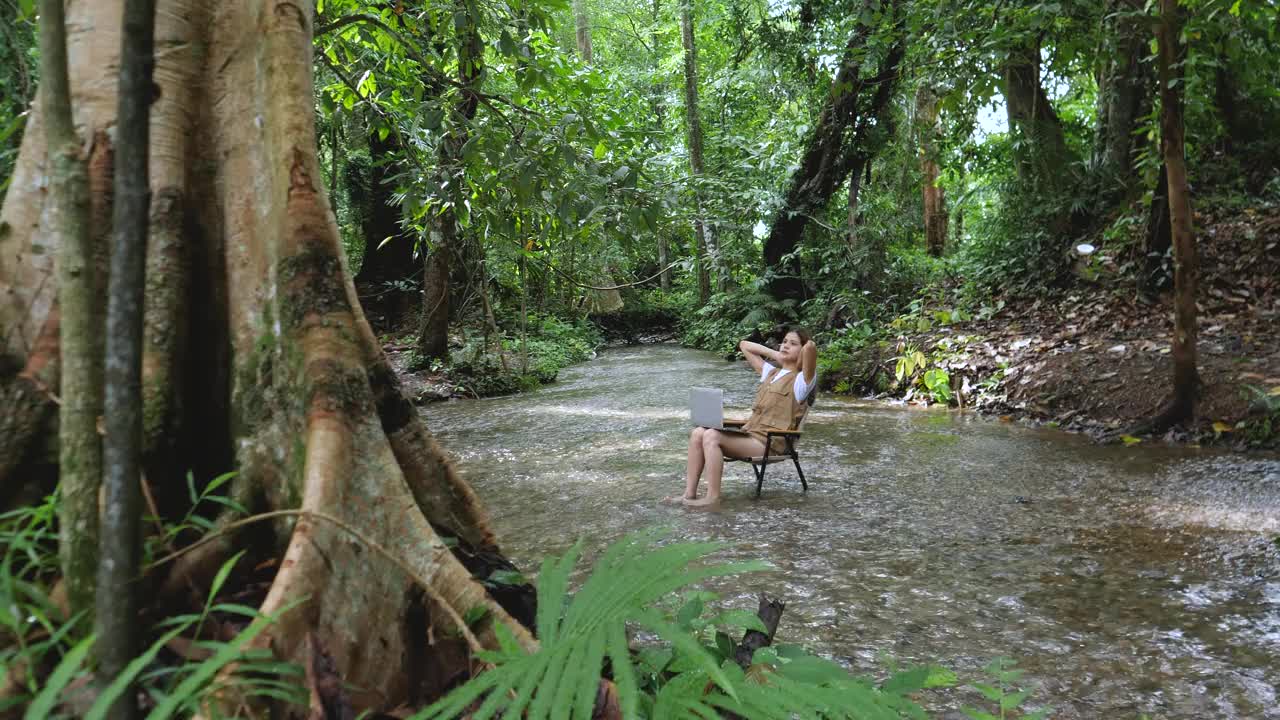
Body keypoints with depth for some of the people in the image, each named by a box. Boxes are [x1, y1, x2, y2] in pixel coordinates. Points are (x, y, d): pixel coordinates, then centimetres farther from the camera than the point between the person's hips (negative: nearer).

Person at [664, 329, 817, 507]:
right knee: (698, 433, -10)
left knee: (711, 436, -24)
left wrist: (799, 362, -2)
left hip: (768, 443, -8)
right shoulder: (771, 372, 20)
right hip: (750, 433, 8)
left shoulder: (801, 380, -3)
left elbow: (810, 346, -24)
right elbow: (744, 345, 28)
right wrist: (774, 354, 17)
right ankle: (689, 494, -11)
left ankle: (713, 496, -19)